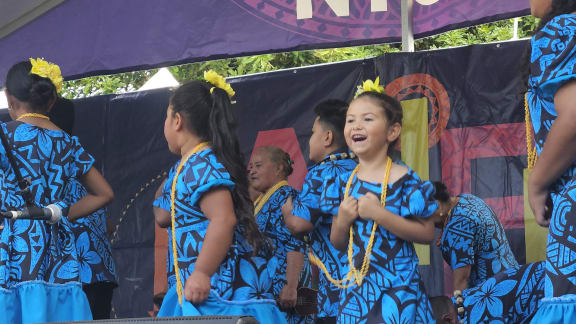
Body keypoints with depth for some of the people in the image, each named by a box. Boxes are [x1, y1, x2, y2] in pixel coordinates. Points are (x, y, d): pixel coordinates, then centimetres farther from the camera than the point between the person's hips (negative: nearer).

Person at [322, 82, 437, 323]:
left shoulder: (403, 179, -9)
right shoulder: (344, 183, 6)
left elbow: (427, 234, -13)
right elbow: (338, 244, 13)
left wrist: (378, 214, -20)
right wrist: (342, 221, -9)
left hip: (396, 287, -4)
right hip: (355, 287, 4)